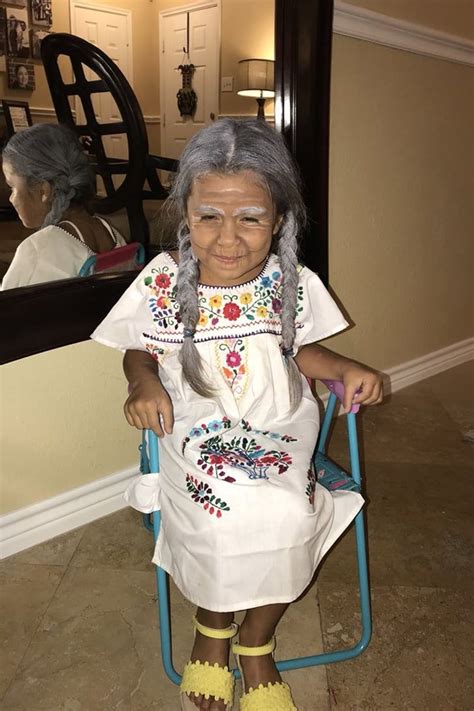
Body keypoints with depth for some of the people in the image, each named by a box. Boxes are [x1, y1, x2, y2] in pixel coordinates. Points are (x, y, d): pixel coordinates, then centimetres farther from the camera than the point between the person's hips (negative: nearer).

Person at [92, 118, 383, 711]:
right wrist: (143, 381, -15)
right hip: (194, 433, -1)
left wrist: (347, 368, -7)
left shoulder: (292, 283, -4)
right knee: (222, 512, -29)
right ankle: (212, 626, 9)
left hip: (279, 429, 2)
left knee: (288, 514, -25)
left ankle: (256, 644, 8)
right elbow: (139, 350, 7)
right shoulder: (163, 283, -8)